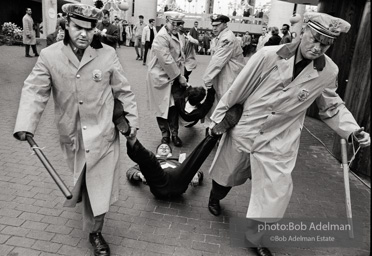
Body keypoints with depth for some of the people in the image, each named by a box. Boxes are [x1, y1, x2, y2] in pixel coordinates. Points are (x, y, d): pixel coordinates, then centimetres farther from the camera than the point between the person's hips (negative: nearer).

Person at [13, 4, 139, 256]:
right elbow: (35, 90, -11)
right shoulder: (49, 55, -6)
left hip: (102, 134, -1)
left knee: (99, 187, 5)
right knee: (78, 183, 21)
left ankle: (95, 233, 26)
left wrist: (132, 120, 0)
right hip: (71, 135, 2)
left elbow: (124, 91, 0)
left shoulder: (108, 54, -7)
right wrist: (25, 125, -24)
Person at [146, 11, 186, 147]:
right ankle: (165, 134, 21)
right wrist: (179, 76, -16)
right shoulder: (161, 37, -18)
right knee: (162, 107, 5)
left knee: (174, 105, 6)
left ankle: (174, 133, 19)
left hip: (174, 75, 7)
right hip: (161, 77, -6)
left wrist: (180, 74, 2)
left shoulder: (178, 35, 9)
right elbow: (167, 60, -23)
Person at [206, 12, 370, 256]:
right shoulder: (268, 55, -18)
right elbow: (237, 90, -10)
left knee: (275, 192, 0)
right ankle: (215, 198, 56)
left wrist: (352, 130, -6)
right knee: (225, 175, 21)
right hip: (242, 130, 0)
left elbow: (331, 106, 8)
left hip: (278, 142, 1)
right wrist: (218, 118, -2)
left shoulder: (328, 72, -9)